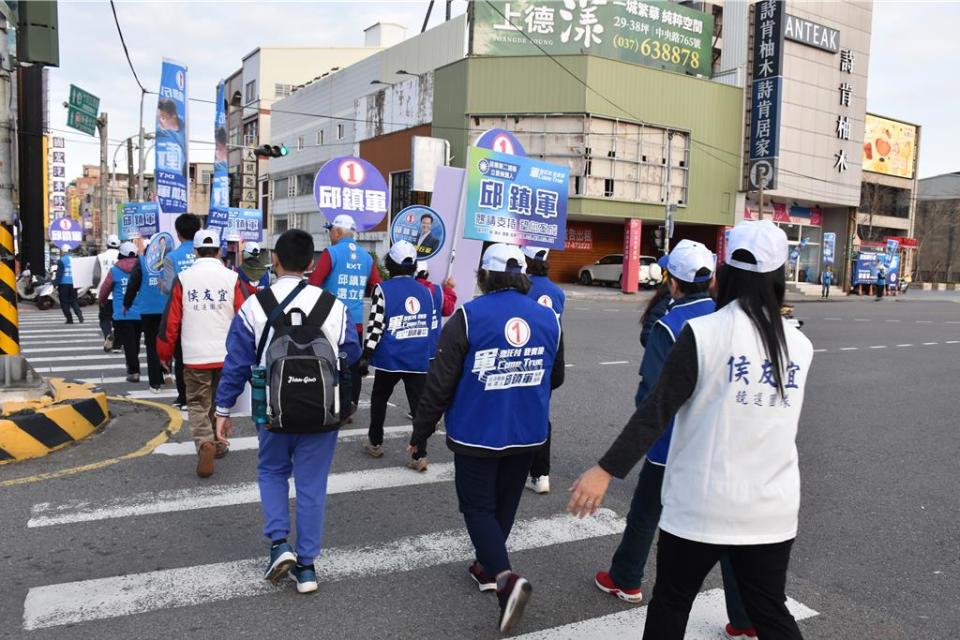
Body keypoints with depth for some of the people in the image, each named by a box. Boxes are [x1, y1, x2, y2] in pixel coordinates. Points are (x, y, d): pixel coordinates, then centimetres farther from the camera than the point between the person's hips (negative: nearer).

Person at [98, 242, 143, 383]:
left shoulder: (114, 270, -4)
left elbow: (105, 289, 6)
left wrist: (101, 300, 26)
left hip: (122, 315, -3)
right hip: (140, 313, 3)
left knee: (128, 343, -1)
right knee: (135, 342, 17)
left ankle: (134, 371, -8)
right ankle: (132, 367, 28)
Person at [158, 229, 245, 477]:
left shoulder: (183, 278, -2)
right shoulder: (232, 278, -3)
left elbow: (171, 319, -1)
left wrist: (165, 353, 11)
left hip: (195, 356, -1)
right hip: (227, 355, 1)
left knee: (197, 404, 7)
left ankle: (205, 444, -15)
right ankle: (218, 444, 32)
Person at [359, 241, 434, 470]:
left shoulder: (383, 289, -7)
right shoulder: (425, 291, 7)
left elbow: (375, 326, -11)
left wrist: (365, 356, -6)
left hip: (389, 359, -2)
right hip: (419, 360, 3)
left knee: (379, 399, 19)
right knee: (419, 405, 3)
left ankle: (375, 443, 30)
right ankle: (420, 455, 1)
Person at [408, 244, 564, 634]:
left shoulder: (468, 317, -13)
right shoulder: (548, 318, 0)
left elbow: (440, 384, -13)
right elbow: (556, 378, 12)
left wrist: (420, 434, -2)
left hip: (477, 434, -4)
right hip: (528, 434, 5)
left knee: (478, 507, 7)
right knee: (504, 505, 20)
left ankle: (505, 577, -12)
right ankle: (487, 568, 37)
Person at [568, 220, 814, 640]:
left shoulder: (704, 333, -15)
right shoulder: (799, 345, 1)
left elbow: (657, 409, -17)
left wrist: (607, 469, -14)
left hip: (702, 506, -4)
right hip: (771, 511, 4)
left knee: (671, 602, 16)